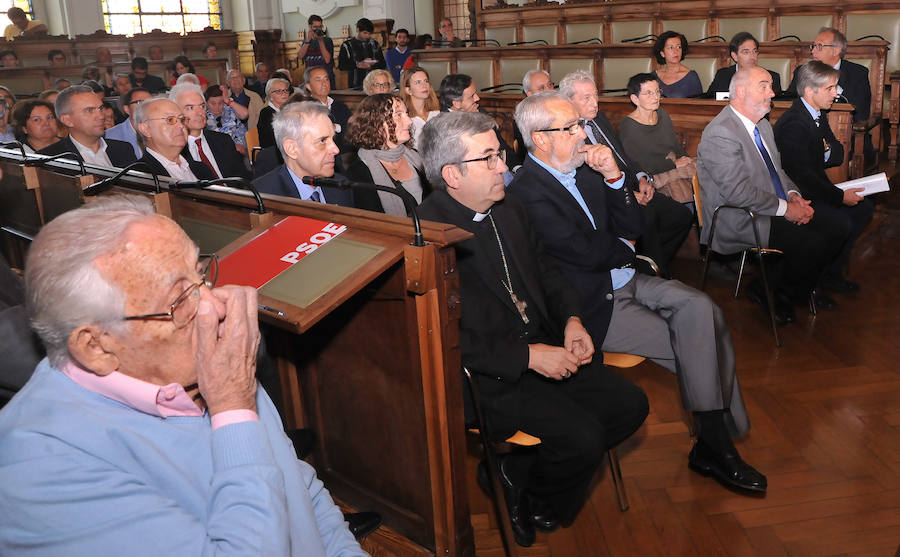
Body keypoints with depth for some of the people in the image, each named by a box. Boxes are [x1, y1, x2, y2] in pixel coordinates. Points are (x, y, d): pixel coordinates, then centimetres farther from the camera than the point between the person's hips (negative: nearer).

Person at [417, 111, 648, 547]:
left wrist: (571, 320, 0)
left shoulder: (507, 207, 8)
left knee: (630, 405, 1)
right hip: (488, 376, -8)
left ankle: (522, 468, 12)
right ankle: (528, 500, 11)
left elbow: (546, 272, 19)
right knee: (583, 436, -21)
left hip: (544, 350, 9)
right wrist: (528, 356, -21)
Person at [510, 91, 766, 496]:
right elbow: (589, 255, -20)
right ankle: (713, 446, 7)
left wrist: (614, 177, -8)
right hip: (592, 307, -7)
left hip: (625, 281, 7)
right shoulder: (527, 193, -18)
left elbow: (632, 227, 7)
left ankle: (716, 442, -9)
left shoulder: (583, 169, 7)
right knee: (692, 347, -12)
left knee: (698, 307, -15)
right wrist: (625, 249, 1)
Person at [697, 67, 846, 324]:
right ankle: (770, 292, 3)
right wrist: (785, 208, -18)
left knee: (834, 232, -4)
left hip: (779, 208, 10)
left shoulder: (762, 124, 13)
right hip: (740, 222, -10)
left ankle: (801, 289, 15)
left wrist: (793, 195, 1)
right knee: (812, 243, -22)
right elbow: (738, 192, -24)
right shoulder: (720, 133, -19)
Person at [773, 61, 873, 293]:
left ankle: (833, 271, 10)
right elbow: (802, 175, -27)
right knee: (841, 222, -23)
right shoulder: (793, 123, -23)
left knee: (864, 208, 5)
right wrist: (840, 196, -23)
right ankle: (827, 276, 1)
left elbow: (838, 154, 14)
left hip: (814, 186, 10)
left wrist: (829, 150, -11)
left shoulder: (819, 115, 8)